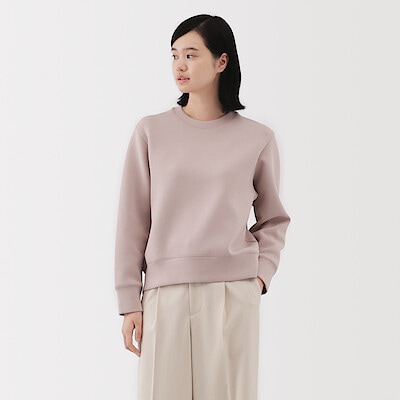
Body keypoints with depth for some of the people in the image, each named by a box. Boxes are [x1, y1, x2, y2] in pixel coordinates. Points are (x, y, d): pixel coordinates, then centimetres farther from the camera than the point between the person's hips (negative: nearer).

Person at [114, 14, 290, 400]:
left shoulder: (257, 139, 6)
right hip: (165, 294, 0)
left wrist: (261, 273, 0)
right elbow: (132, 222, 5)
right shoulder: (151, 132, 5)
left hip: (233, 295, 0)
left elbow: (273, 219, 16)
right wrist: (129, 301, 2)